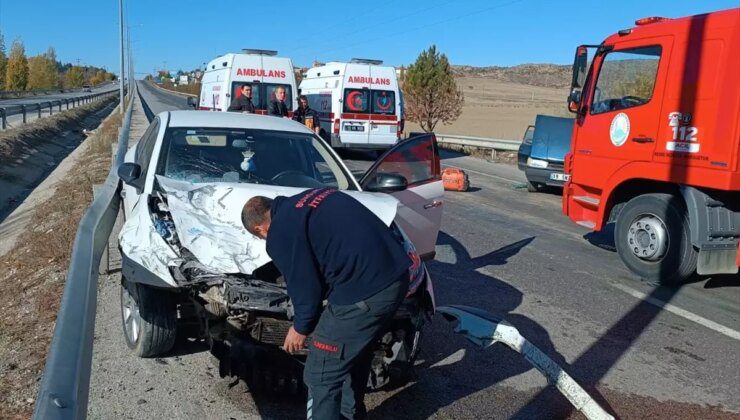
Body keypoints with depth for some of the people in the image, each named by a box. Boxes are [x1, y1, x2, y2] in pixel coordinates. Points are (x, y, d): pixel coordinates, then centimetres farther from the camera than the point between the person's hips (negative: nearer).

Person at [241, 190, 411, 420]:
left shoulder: (280, 233, -3)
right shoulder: (313, 197, 22)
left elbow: (305, 286, -2)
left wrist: (301, 327, 17)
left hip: (364, 290, -9)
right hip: (397, 273, 9)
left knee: (321, 376, 8)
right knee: (356, 352, 30)